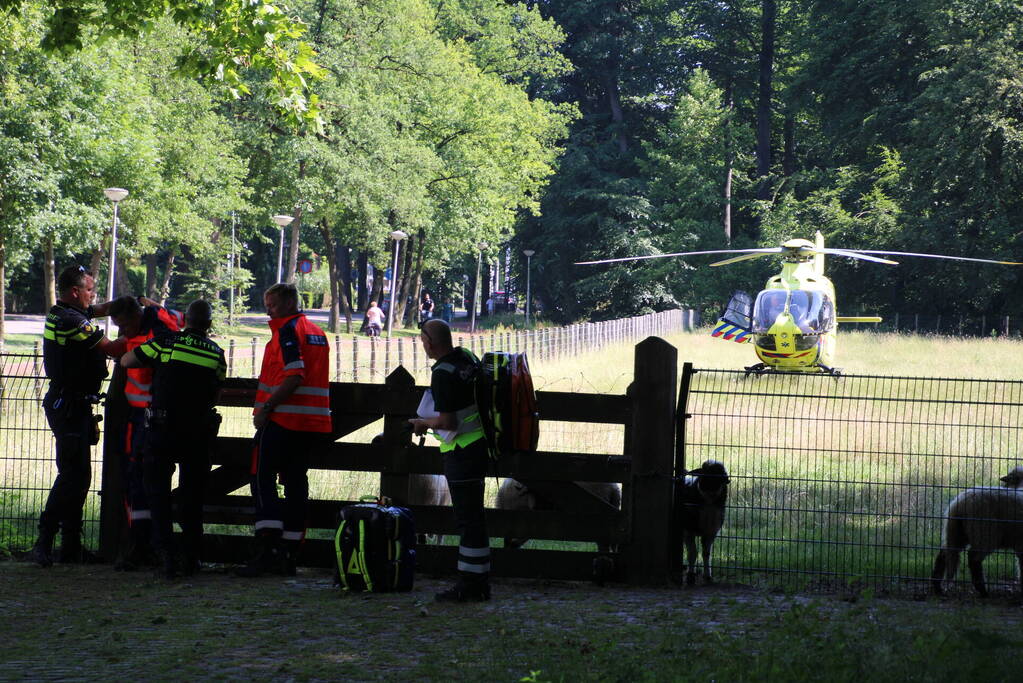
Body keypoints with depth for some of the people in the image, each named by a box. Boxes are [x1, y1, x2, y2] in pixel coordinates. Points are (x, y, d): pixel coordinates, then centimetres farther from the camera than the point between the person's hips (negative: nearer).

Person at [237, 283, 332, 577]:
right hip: (313, 422, 9)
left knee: (263, 479, -5)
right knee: (296, 482, 10)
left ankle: (266, 549, -15)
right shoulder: (317, 333, 18)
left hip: (283, 419, -9)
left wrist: (266, 408, -17)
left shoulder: (288, 331, -10)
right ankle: (288, 554, 11)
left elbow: (294, 376, -20)